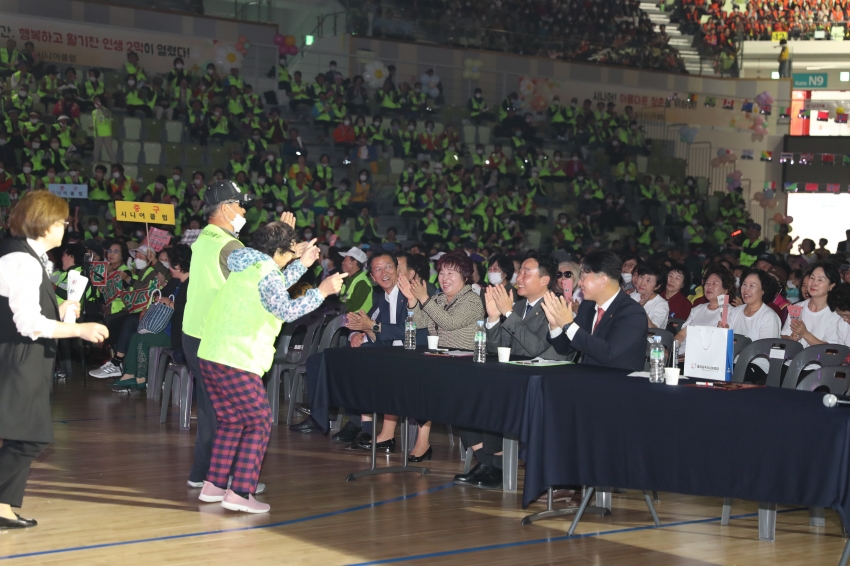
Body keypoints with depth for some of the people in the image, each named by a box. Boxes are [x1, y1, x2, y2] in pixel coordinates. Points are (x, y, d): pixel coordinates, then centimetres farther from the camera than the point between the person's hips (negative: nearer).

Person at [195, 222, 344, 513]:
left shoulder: (245, 267, 17)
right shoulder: (265, 272, -11)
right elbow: (286, 309, -22)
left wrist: (302, 264, 32)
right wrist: (321, 291, -17)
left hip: (210, 355, 10)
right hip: (237, 360, -9)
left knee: (230, 421, 19)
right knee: (258, 422, -2)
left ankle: (214, 484, 19)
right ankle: (240, 492, -8)